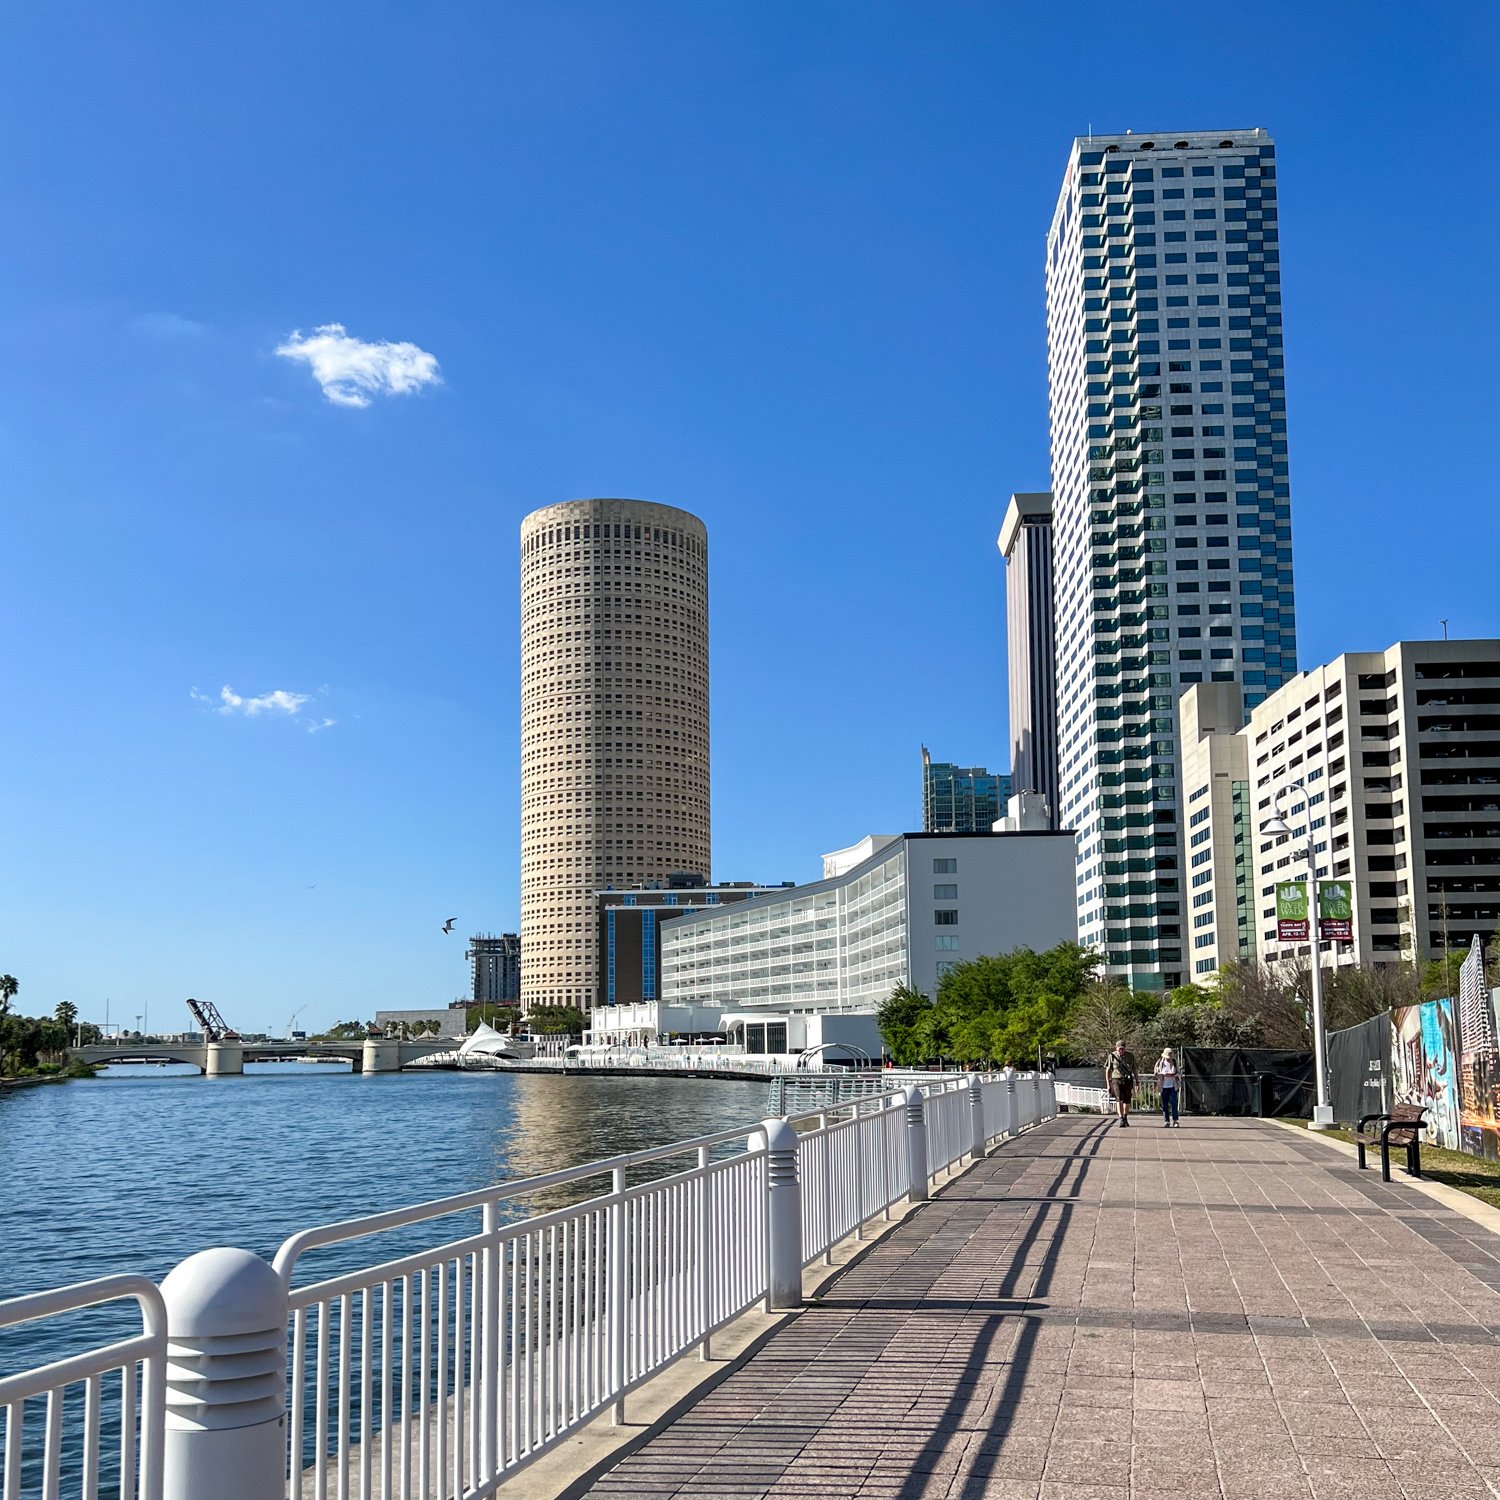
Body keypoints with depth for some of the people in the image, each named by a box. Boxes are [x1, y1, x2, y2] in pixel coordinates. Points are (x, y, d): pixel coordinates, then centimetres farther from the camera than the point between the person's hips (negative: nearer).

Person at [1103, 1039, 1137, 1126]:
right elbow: (1107, 1070, 4)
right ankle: (1121, 1119, -24)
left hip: (1127, 1081, 2)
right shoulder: (1112, 1056, -2)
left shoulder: (1130, 1056, 0)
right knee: (1119, 1099, -17)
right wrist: (1108, 1084, 0)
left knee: (1127, 1101, 6)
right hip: (1116, 1080, -2)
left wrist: (1136, 1083, 4)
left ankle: (1125, 1118, 28)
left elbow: (1134, 1070, 7)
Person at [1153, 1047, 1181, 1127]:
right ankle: (1166, 1121, 9)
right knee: (1164, 1104, 2)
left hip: (1173, 1086, 0)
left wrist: (1174, 1075, -11)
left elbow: (1178, 1072, 10)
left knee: (1174, 1103, -7)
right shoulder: (1160, 1062, -1)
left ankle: (1175, 1120, -2)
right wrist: (1164, 1074, -16)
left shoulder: (1174, 1062, 2)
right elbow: (1156, 1073, -1)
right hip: (1164, 1086, 0)